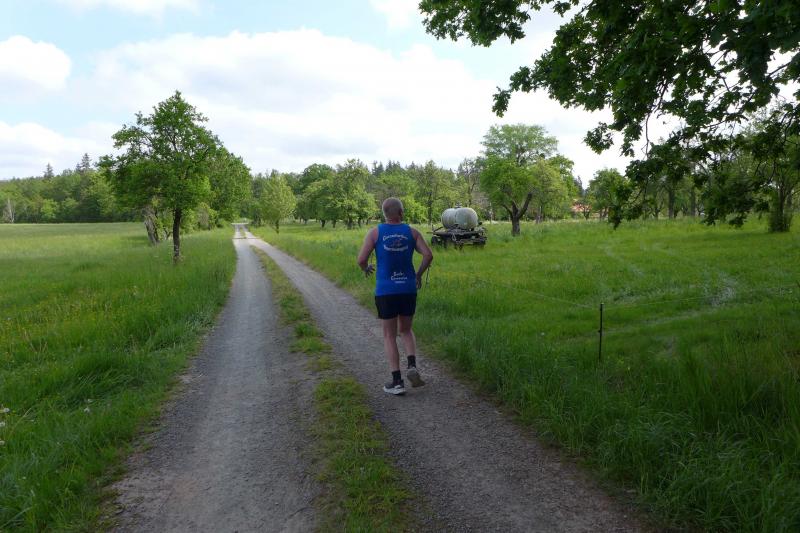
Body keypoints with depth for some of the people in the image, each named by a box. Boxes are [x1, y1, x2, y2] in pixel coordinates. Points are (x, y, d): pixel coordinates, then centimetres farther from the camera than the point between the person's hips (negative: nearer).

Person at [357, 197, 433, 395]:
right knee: (406, 331, 21)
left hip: (385, 292, -2)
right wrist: (419, 274, 9)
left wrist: (366, 269, 13)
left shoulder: (374, 233, -4)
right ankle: (412, 366, -1)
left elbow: (361, 259, -10)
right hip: (408, 290, 2)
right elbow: (428, 255, -7)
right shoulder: (412, 232, 2)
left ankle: (397, 382, 8)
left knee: (389, 336, 9)